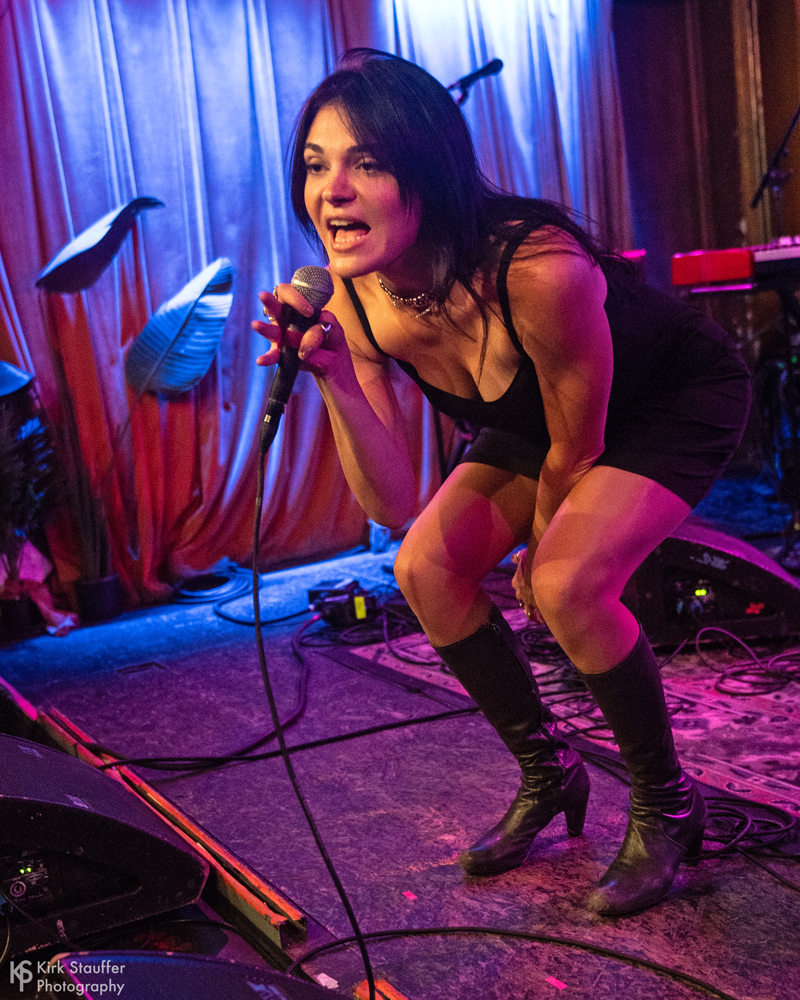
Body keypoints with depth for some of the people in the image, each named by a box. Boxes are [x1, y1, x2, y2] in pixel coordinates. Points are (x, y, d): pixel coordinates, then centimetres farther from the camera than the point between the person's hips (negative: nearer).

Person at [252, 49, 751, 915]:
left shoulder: (538, 271, -39)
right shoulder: (354, 298, -20)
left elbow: (574, 452, -22)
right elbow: (392, 505, -21)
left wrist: (539, 553, -5)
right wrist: (334, 379, -35)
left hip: (680, 398, -6)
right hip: (538, 418, 7)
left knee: (566, 586, -26)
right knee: (425, 569, -5)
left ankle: (666, 806, 1)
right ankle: (547, 773, 15)